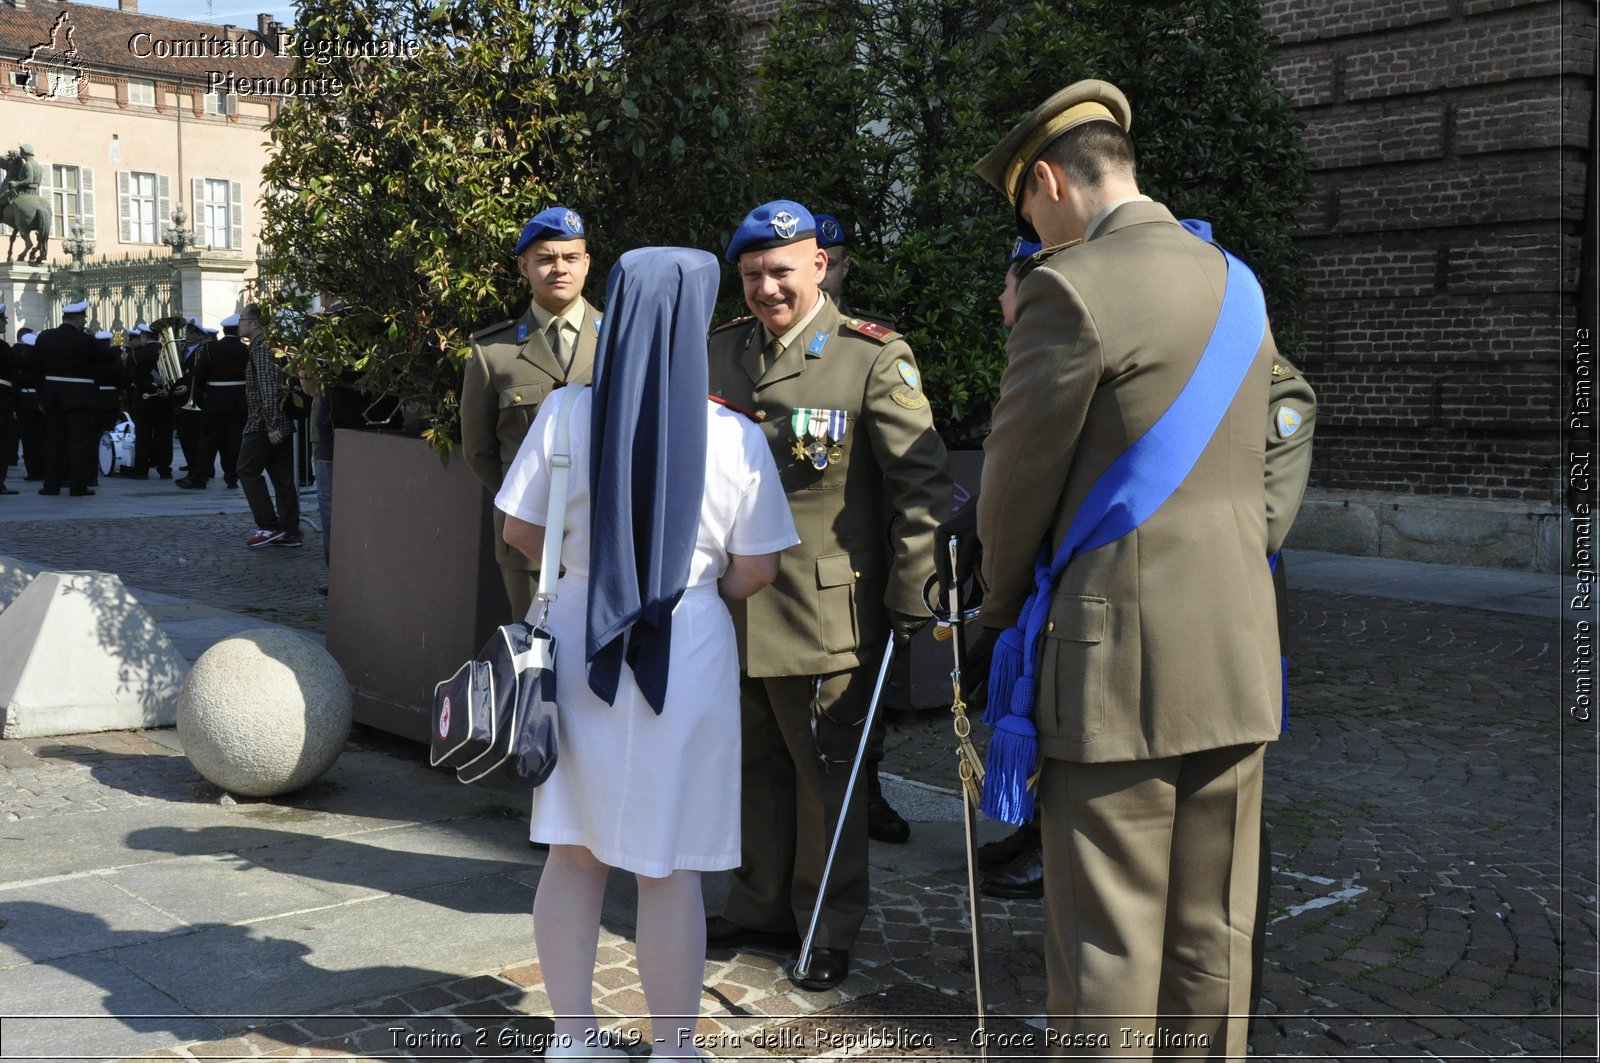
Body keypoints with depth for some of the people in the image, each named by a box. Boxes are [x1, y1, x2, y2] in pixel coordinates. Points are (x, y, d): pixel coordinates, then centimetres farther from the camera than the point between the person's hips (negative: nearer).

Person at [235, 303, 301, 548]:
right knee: (282, 477, 8)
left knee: (248, 471, -2)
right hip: (282, 424, 9)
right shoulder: (270, 345, 18)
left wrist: (271, 425, -24)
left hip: (263, 424, -9)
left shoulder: (260, 347, -12)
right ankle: (290, 532, 9)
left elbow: (267, 387, -21)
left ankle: (269, 526, -5)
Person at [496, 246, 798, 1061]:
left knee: (573, 853, 15)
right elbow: (754, 573, -4)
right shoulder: (735, 439, -11)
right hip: (686, 657, -2)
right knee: (669, 867, 8)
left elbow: (520, 531, 3)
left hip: (578, 646, 2)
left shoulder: (565, 415, -7)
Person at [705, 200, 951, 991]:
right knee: (758, 766, 16)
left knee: (825, 773, 6)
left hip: (823, 613, -5)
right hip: (733, 606, 5)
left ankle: (830, 930, 21)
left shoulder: (874, 358, -7)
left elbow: (923, 480, -9)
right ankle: (761, 907, 32)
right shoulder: (718, 354, 9)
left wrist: (910, 592, -12)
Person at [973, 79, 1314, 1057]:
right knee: (1215, 938, 16)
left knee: (1107, 941, 4)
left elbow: (1017, 481, -7)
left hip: (1118, 657, -7)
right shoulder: (1237, 282, 12)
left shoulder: (1072, 288, -13)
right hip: (1239, 653, 8)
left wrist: (1005, 609, 9)